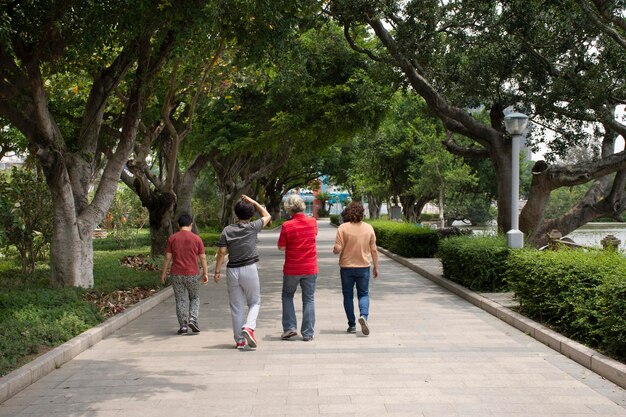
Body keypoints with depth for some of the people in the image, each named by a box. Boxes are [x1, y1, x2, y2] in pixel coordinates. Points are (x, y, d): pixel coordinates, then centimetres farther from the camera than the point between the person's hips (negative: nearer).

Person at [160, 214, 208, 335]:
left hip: (176, 275, 1)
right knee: (195, 298, 16)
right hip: (192, 275, 0)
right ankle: (192, 319, -2)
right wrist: (205, 273, 5)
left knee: (181, 300, 7)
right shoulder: (196, 238, -2)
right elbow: (203, 258, -2)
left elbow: (167, 258, -2)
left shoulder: (172, 238, -1)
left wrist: (163, 273, 6)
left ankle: (183, 326, 3)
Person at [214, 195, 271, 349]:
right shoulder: (252, 227, -5)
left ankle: (239, 340, 13)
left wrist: (217, 271, 2)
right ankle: (249, 327, -14)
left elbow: (222, 252, -4)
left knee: (236, 307, 9)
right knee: (254, 302, 13)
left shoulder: (227, 230, 0)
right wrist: (253, 202, 13)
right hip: (249, 269, -2)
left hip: (232, 271, 2)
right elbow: (267, 216, 12)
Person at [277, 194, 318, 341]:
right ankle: (308, 333, 7)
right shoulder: (313, 222, -2)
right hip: (310, 268, 2)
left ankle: (290, 327, 9)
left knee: (287, 296, 17)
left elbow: (281, 247, -8)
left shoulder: (287, 225, -14)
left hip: (292, 269, -2)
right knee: (309, 299, 8)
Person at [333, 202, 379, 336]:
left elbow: (337, 249, -15)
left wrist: (334, 249, 8)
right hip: (363, 266, 2)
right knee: (363, 294, 12)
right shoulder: (369, 228, -2)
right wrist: (376, 267, 12)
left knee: (348, 296, 11)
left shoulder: (343, 228, -11)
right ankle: (364, 315, -15)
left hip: (347, 267, -1)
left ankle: (352, 325, 12)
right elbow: (373, 250, 3)